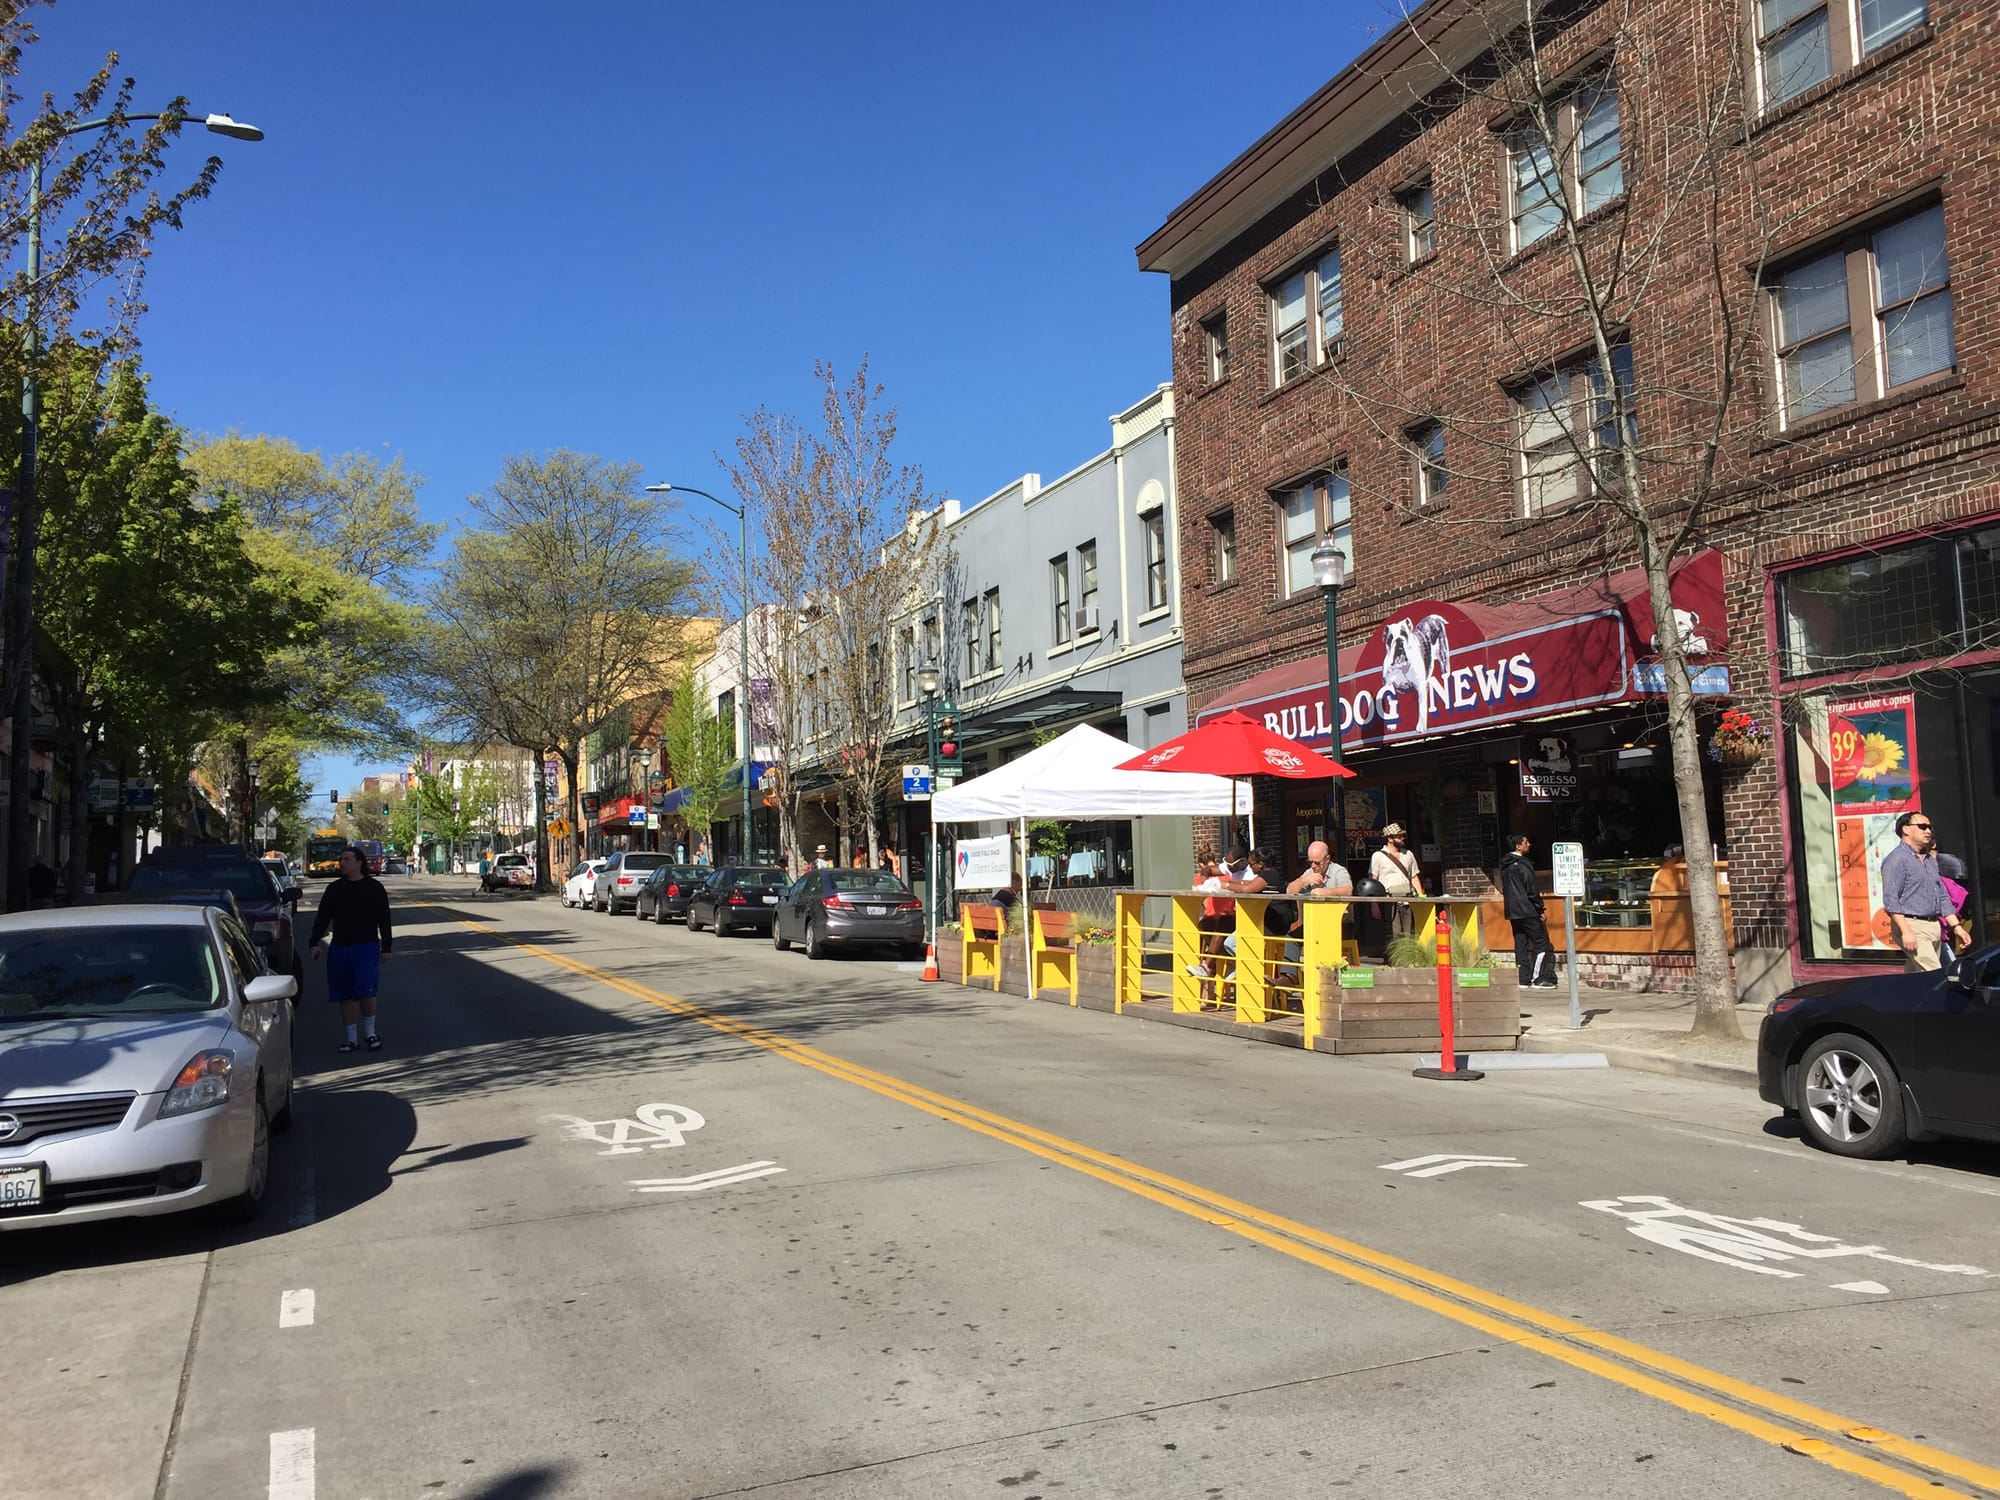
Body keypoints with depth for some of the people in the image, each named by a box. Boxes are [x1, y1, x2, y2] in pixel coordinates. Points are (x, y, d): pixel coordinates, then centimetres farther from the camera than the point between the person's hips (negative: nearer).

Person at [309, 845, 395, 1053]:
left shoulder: (374, 888, 2)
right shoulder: (334, 889, 10)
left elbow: (384, 919, 3)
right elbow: (322, 918, 10)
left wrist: (386, 947, 1)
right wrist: (315, 943, -1)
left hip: (367, 948, -4)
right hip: (339, 948, 4)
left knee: (366, 991, -13)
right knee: (344, 996, 5)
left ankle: (370, 1033, 6)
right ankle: (352, 1038, 14)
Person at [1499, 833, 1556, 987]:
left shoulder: (1505, 865, 13)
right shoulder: (1522, 864, -13)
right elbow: (1532, 889, -14)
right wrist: (1540, 910, -9)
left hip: (1512, 911, 8)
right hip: (1526, 910, -8)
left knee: (1520, 943, 9)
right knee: (1541, 941, -3)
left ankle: (1524, 979, 8)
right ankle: (1537, 979, -7)